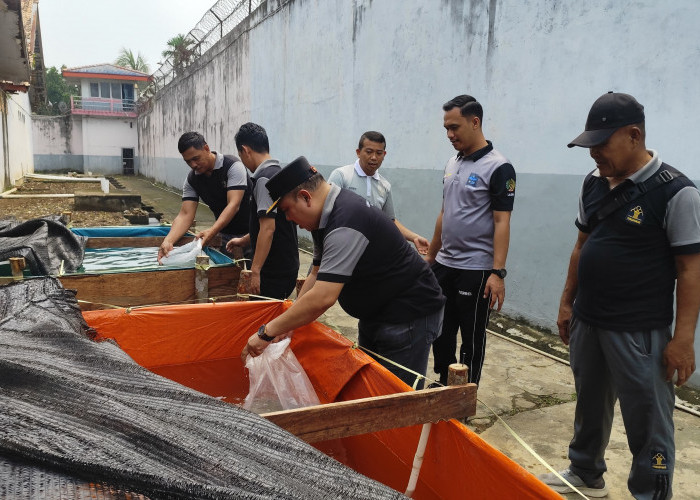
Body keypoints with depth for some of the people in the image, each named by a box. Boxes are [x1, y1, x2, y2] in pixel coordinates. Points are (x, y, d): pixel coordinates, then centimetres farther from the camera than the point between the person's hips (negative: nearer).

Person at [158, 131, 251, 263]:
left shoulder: (233, 166, -17)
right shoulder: (192, 179, 0)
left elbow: (233, 205, -26)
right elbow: (185, 214, -6)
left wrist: (211, 232, -39)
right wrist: (168, 241, -24)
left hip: (248, 233, -5)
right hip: (226, 236, 5)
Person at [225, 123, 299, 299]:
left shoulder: (264, 179, -16)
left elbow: (268, 228, -23)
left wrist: (255, 271, -22)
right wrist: (243, 241, 35)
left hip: (276, 271, -9)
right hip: (286, 266, 9)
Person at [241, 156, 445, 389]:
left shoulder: (345, 225, -29)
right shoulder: (325, 217, 4)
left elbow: (322, 298, -34)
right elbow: (317, 276, 10)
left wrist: (267, 333, -25)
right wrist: (285, 324, 3)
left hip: (409, 315, -10)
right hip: (375, 315, 10)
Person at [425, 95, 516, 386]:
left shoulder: (498, 168, -12)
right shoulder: (452, 164, 10)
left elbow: (502, 222, -17)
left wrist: (498, 273, -22)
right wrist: (430, 255, 18)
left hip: (475, 270, -7)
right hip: (444, 265, 8)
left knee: (471, 339, 6)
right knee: (441, 333, 16)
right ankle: (444, 388, 33)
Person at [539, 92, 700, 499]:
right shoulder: (594, 184, 5)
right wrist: (567, 303, 13)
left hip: (640, 331, -6)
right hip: (587, 322, 7)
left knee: (648, 422, 5)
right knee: (590, 405, 21)